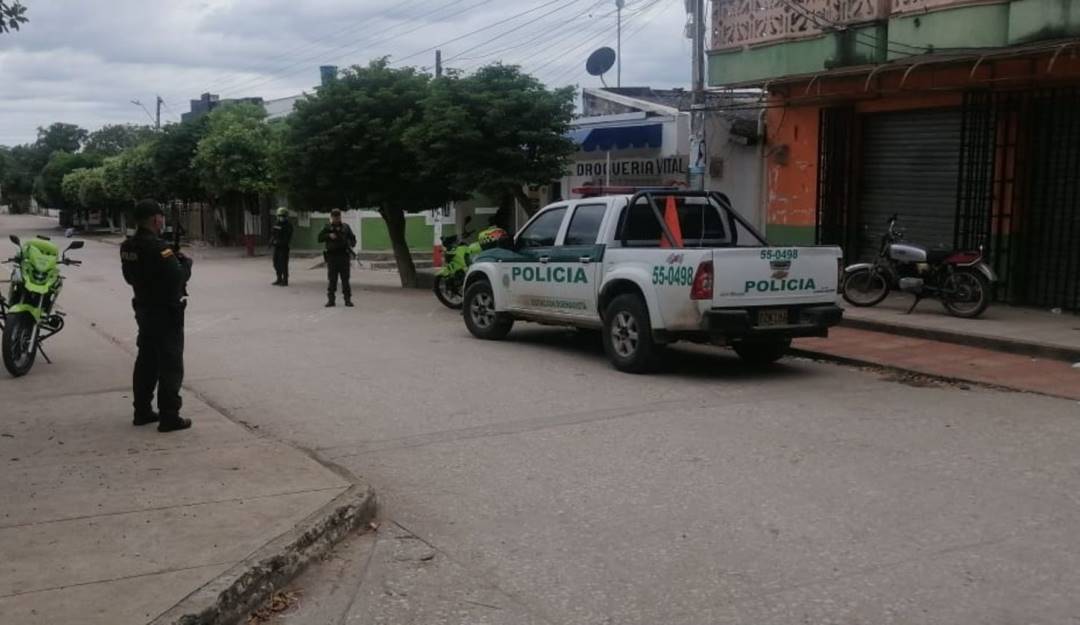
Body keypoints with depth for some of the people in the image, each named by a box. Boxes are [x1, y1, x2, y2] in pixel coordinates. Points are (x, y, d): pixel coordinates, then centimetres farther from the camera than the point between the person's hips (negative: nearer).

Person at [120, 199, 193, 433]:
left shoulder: (128, 247, 4)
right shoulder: (157, 247, -23)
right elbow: (178, 276, -25)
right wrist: (186, 261, -5)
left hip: (144, 309, 9)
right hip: (166, 312, -9)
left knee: (146, 361, 17)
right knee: (171, 366, -3)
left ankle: (142, 411, 24)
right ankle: (169, 417, -2)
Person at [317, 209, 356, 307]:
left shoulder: (345, 227, 9)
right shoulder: (327, 227, 8)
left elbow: (352, 238, 11)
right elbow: (320, 238, 3)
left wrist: (352, 243, -11)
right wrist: (329, 236, -13)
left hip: (344, 256, 0)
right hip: (332, 256, 0)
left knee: (345, 279, 1)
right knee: (332, 280, 2)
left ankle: (347, 299, 4)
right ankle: (331, 300, 7)